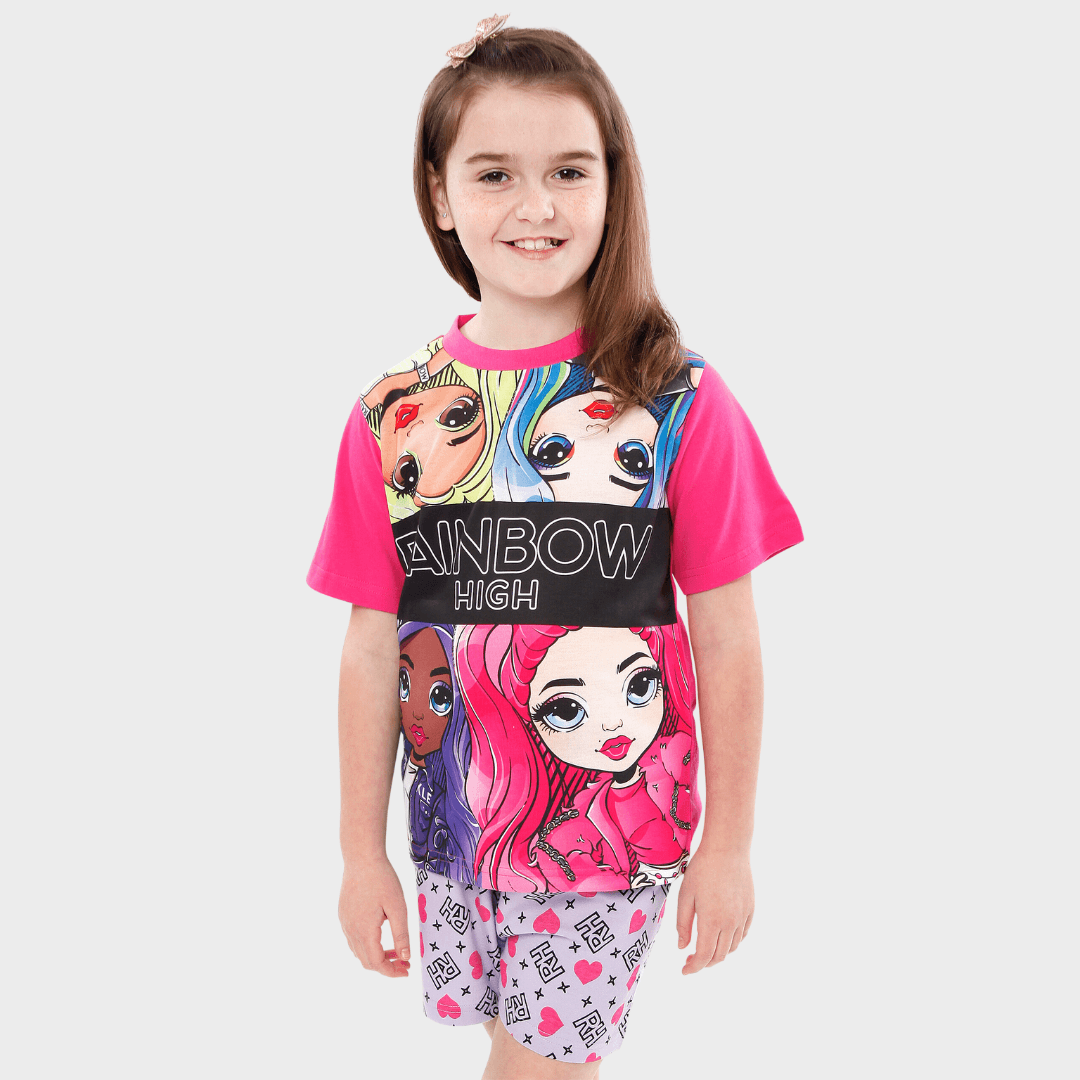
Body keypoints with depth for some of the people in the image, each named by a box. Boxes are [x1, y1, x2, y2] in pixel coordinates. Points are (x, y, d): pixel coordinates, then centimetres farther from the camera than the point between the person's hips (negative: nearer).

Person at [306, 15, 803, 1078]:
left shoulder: (681, 404, -11)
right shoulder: (393, 414, -4)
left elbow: (727, 643, -7)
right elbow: (374, 651, 0)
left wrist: (727, 847, -2)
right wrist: (362, 852, 5)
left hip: (618, 829, -2)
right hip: (454, 826, 3)